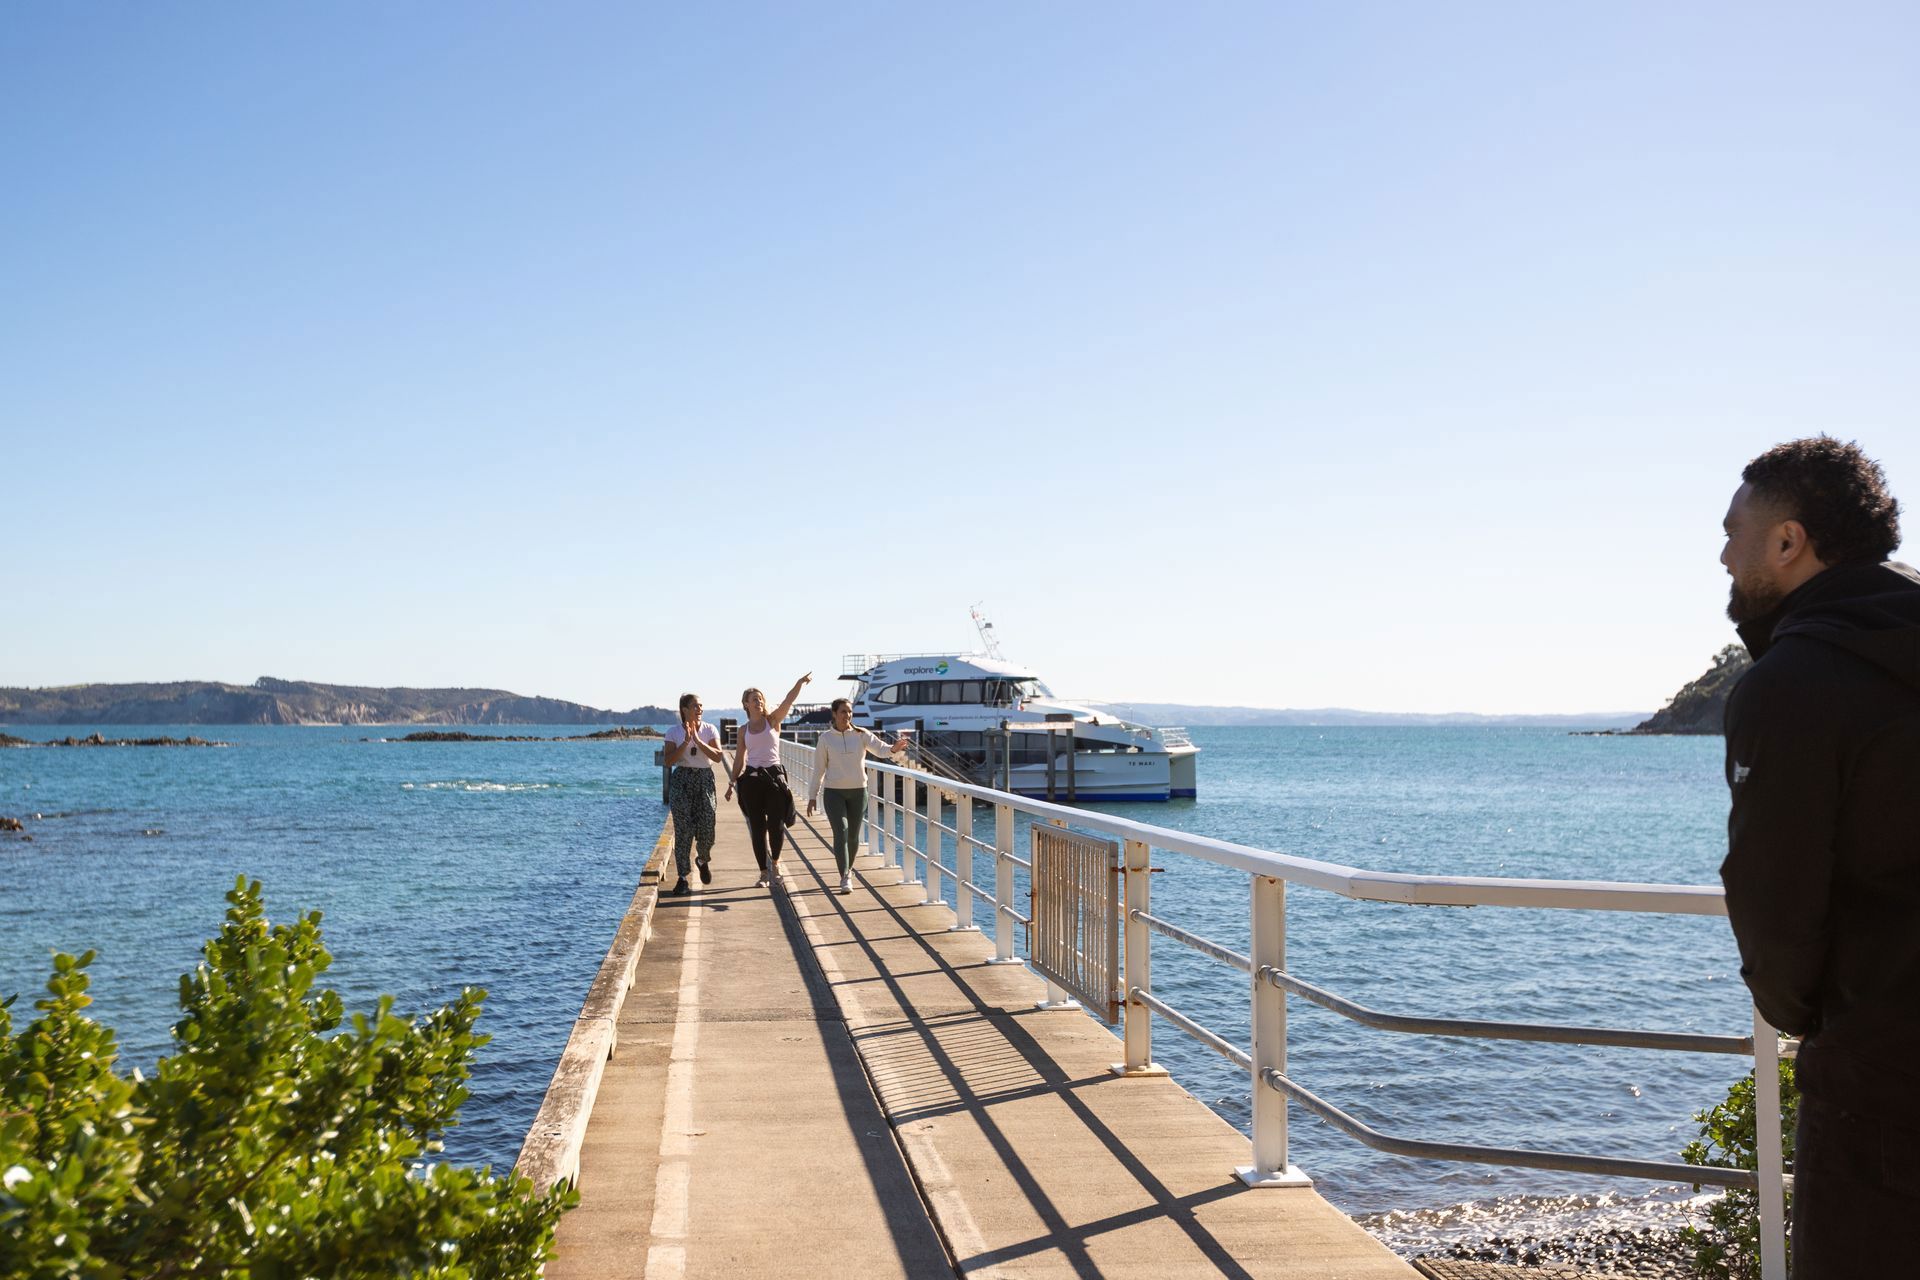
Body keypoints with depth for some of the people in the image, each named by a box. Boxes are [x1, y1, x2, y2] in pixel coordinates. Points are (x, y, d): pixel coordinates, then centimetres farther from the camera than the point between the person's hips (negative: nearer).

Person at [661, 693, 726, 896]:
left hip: (704, 779, 1)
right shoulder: (673, 732, 2)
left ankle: (704, 861, 29)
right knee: (683, 830, -5)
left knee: (706, 828, -4)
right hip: (681, 780, -1)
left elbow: (718, 757, -7)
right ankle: (683, 878, 1)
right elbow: (669, 761, -8)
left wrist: (698, 740, -15)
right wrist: (686, 742, -17)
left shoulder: (709, 730, 5)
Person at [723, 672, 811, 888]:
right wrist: (732, 783, 9)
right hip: (751, 779, 2)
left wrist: (800, 683, -27)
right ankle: (764, 872, 12)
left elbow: (788, 701, -13)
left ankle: (775, 862, 20)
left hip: (774, 775, -2)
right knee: (757, 828, 2)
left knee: (776, 826, -6)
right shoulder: (743, 730, 10)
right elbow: (739, 759, 15)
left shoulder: (772, 720, 3)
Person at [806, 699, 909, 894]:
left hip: (858, 791, 2)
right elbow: (818, 769, 3)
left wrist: (893, 748, -39)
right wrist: (813, 796, 3)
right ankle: (845, 878, -18)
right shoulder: (825, 738, -1)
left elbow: (879, 748, -16)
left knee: (853, 835, 11)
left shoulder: (861, 735, 0)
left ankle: (848, 869, 36)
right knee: (841, 832, -16)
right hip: (834, 792, -2)